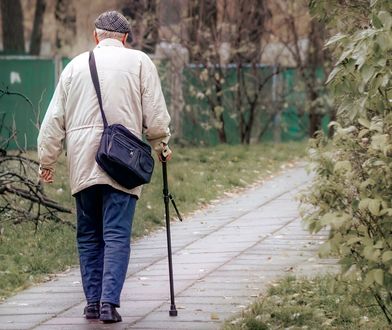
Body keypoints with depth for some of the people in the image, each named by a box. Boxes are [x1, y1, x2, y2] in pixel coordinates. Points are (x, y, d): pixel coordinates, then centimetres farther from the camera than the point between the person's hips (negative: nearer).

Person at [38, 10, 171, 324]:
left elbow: (54, 119, 11)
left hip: (82, 165, 3)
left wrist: (47, 160, 19)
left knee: (88, 236, 13)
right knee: (117, 235, -4)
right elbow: (155, 113, 1)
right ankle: (109, 302, -14)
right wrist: (161, 145, 18)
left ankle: (93, 301, 12)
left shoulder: (76, 65, 11)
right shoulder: (139, 62, 3)